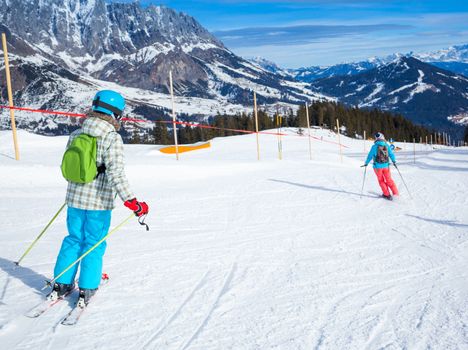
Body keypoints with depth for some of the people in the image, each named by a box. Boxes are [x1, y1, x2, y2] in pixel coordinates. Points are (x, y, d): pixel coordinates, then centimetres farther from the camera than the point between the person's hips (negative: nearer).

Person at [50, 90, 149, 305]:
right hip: (99, 202, -5)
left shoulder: (76, 134, 3)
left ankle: (61, 284, 24)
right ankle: (86, 289, 15)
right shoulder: (112, 138, -16)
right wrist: (131, 201, -22)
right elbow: (116, 173, -24)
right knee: (94, 244, 10)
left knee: (73, 240, 19)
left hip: (74, 199, 5)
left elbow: (67, 167, 11)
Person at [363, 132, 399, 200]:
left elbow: (370, 155, -5)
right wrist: (394, 161, 17)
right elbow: (391, 154, 2)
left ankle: (387, 194, 12)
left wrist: (366, 163, 10)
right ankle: (395, 192, 19)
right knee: (389, 180, 17)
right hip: (386, 166, 2)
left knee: (381, 180, 13)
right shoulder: (387, 146, -4)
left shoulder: (374, 146, -11)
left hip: (378, 166, -2)